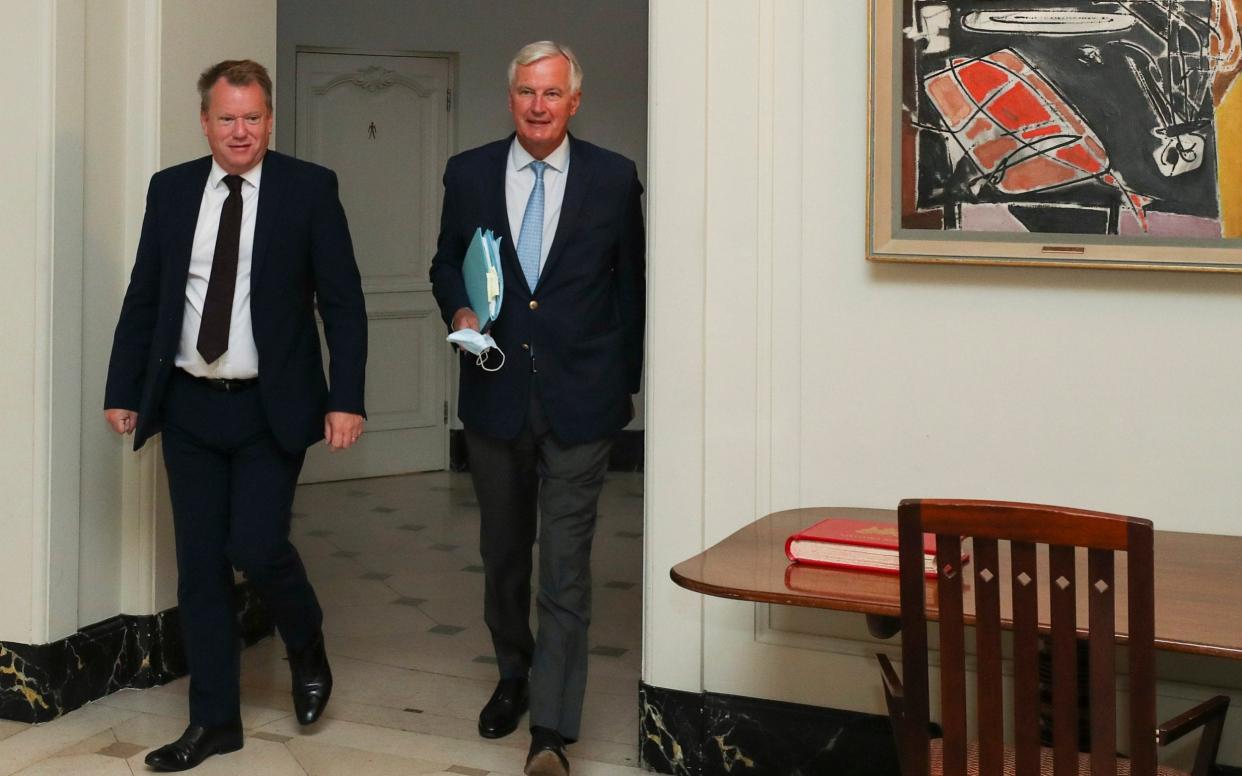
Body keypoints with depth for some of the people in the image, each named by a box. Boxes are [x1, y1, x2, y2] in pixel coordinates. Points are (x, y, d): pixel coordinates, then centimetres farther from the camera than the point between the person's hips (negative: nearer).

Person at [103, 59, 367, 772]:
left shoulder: (310, 189, -4)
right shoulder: (171, 190, 6)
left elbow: (344, 302, -5)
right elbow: (143, 298, 10)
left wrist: (347, 400, -12)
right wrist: (124, 391, 6)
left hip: (272, 407, -3)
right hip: (189, 406, 4)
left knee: (257, 546, -11)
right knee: (200, 565, 7)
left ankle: (308, 645, 22)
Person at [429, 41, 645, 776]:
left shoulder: (613, 178, -2)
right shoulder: (469, 173, 3)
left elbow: (632, 283, 5)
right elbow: (447, 263, 14)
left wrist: (627, 381, 6)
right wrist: (460, 312, -7)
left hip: (580, 401, -3)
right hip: (496, 395, 3)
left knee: (566, 567, -7)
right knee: (503, 553, 17)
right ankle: (513, 677, 39)